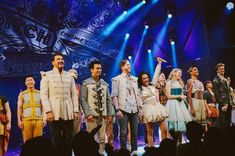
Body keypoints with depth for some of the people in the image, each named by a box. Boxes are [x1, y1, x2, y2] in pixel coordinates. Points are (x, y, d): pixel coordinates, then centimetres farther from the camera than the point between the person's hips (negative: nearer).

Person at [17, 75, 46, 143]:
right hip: (26, 120, 0)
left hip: (38, 120, 1)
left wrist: (44, 119, -1)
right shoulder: (22, 94, 12)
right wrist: (19, 120, -3)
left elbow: (43, 107, 10)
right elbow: (19, 108, 8)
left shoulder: (39, 93, 13)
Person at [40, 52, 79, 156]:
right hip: (54, 113, -3)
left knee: (68, 139, 1)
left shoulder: (69, 76, 15)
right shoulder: (47, 75, 5)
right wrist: (48, 111, -12)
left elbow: (74, 95, 13)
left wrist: (75, 111, 3)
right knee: (56, 140, -1)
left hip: (68, 113, 3)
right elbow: (43, 94, -2)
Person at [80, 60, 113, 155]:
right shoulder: (86, 83, -2)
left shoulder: (104, 84, 12)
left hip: (103, 115, 4)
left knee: (102, 137, 7)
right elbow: (83, 99, -7)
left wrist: (110, 113, 7)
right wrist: (88, 114, -14)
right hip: (92, 115, -4)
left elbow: (108, 100, 13)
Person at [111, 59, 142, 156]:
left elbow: (137, 94, 17)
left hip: (134, 109, 4)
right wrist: (117, 109, -12)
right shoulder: (117, 79, 1)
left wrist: (140, 107, 9)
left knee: (135, 132, 5)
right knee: (123, 132, -3)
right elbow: (114, 95, -4)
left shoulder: (134, 79, 16)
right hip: (123, 109, -4)